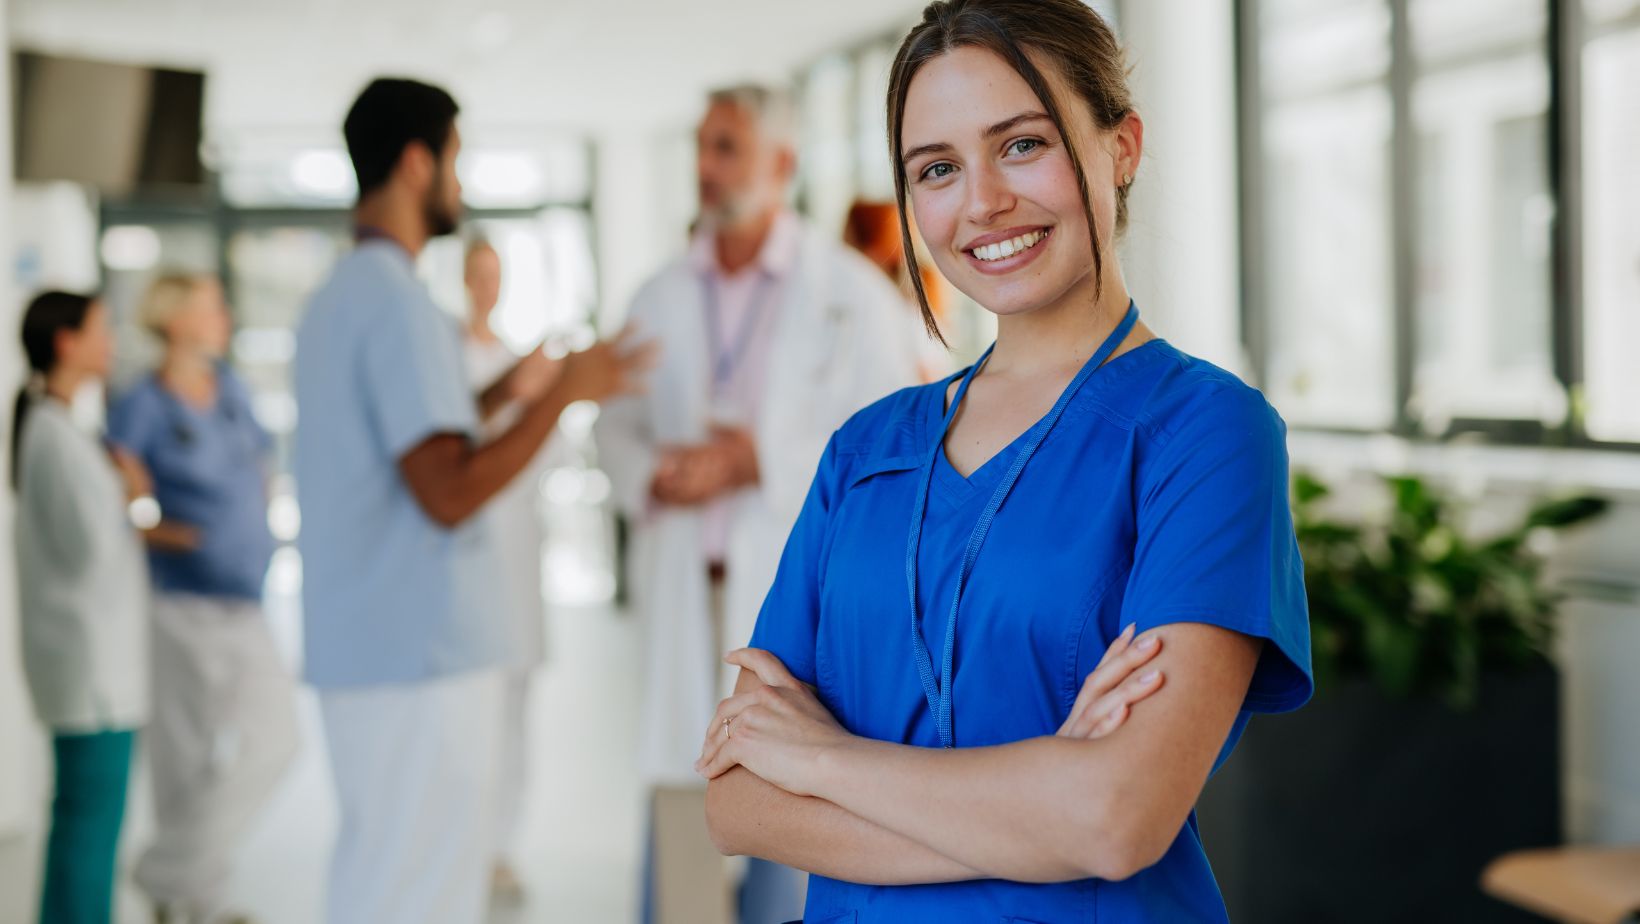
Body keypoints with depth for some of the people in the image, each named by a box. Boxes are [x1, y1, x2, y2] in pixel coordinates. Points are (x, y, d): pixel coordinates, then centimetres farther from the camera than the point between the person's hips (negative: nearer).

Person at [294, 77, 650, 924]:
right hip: (422, 656, -10)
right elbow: (448, 494, -21)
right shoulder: (399, 301, -15)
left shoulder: (336, 299, 16)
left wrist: (498, 395, 21)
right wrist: (563, 393, -14)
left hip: (364, 648, 10)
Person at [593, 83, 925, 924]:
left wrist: (757, 462, -14)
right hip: (685, 581, 4)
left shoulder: (850, 292, -1)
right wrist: (651, 476, -7)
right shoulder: (662, 296, 12)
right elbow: (615, 422, 16)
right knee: (679, 792, 4)